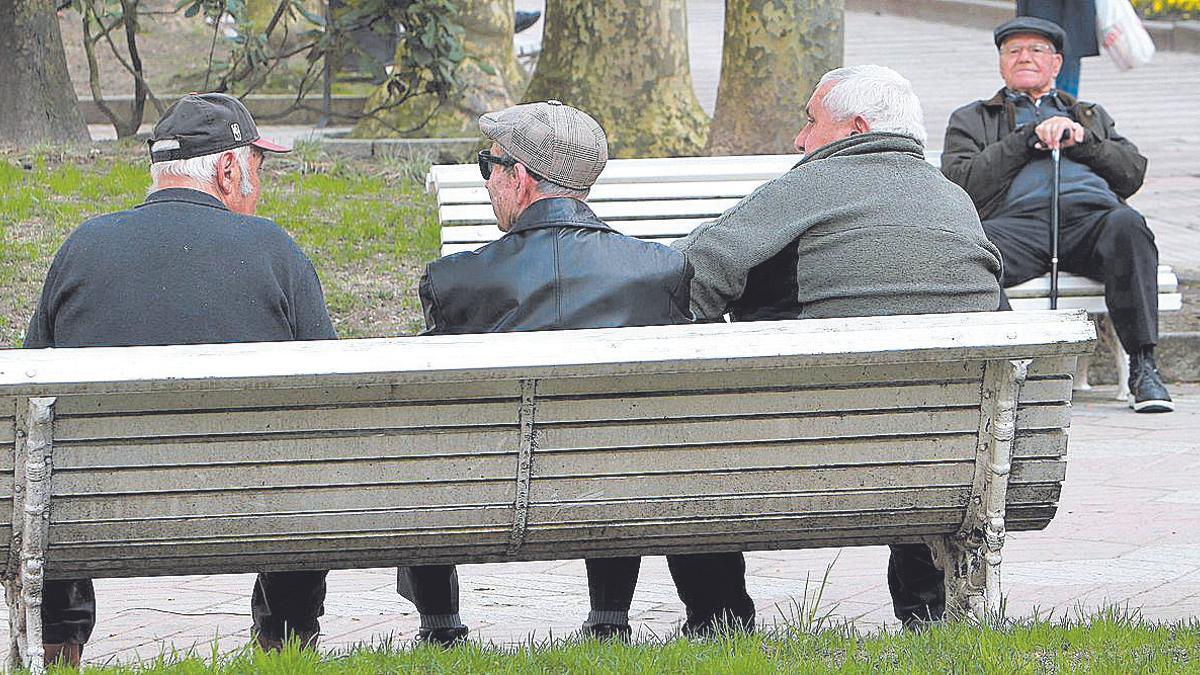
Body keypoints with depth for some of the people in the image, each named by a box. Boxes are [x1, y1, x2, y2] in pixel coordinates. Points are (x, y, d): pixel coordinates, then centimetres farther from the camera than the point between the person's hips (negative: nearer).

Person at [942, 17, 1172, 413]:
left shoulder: (1091, 116, 37)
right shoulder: (971, 120, 30)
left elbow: (1133, 173, 21)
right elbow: (960, 183, 10)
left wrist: (1079, 140, 6)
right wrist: (1028, 139, 5)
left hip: (1092, 215, 2)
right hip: (1020, 220, -1)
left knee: (1127, 225, -36)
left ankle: (1142, 368, -37)